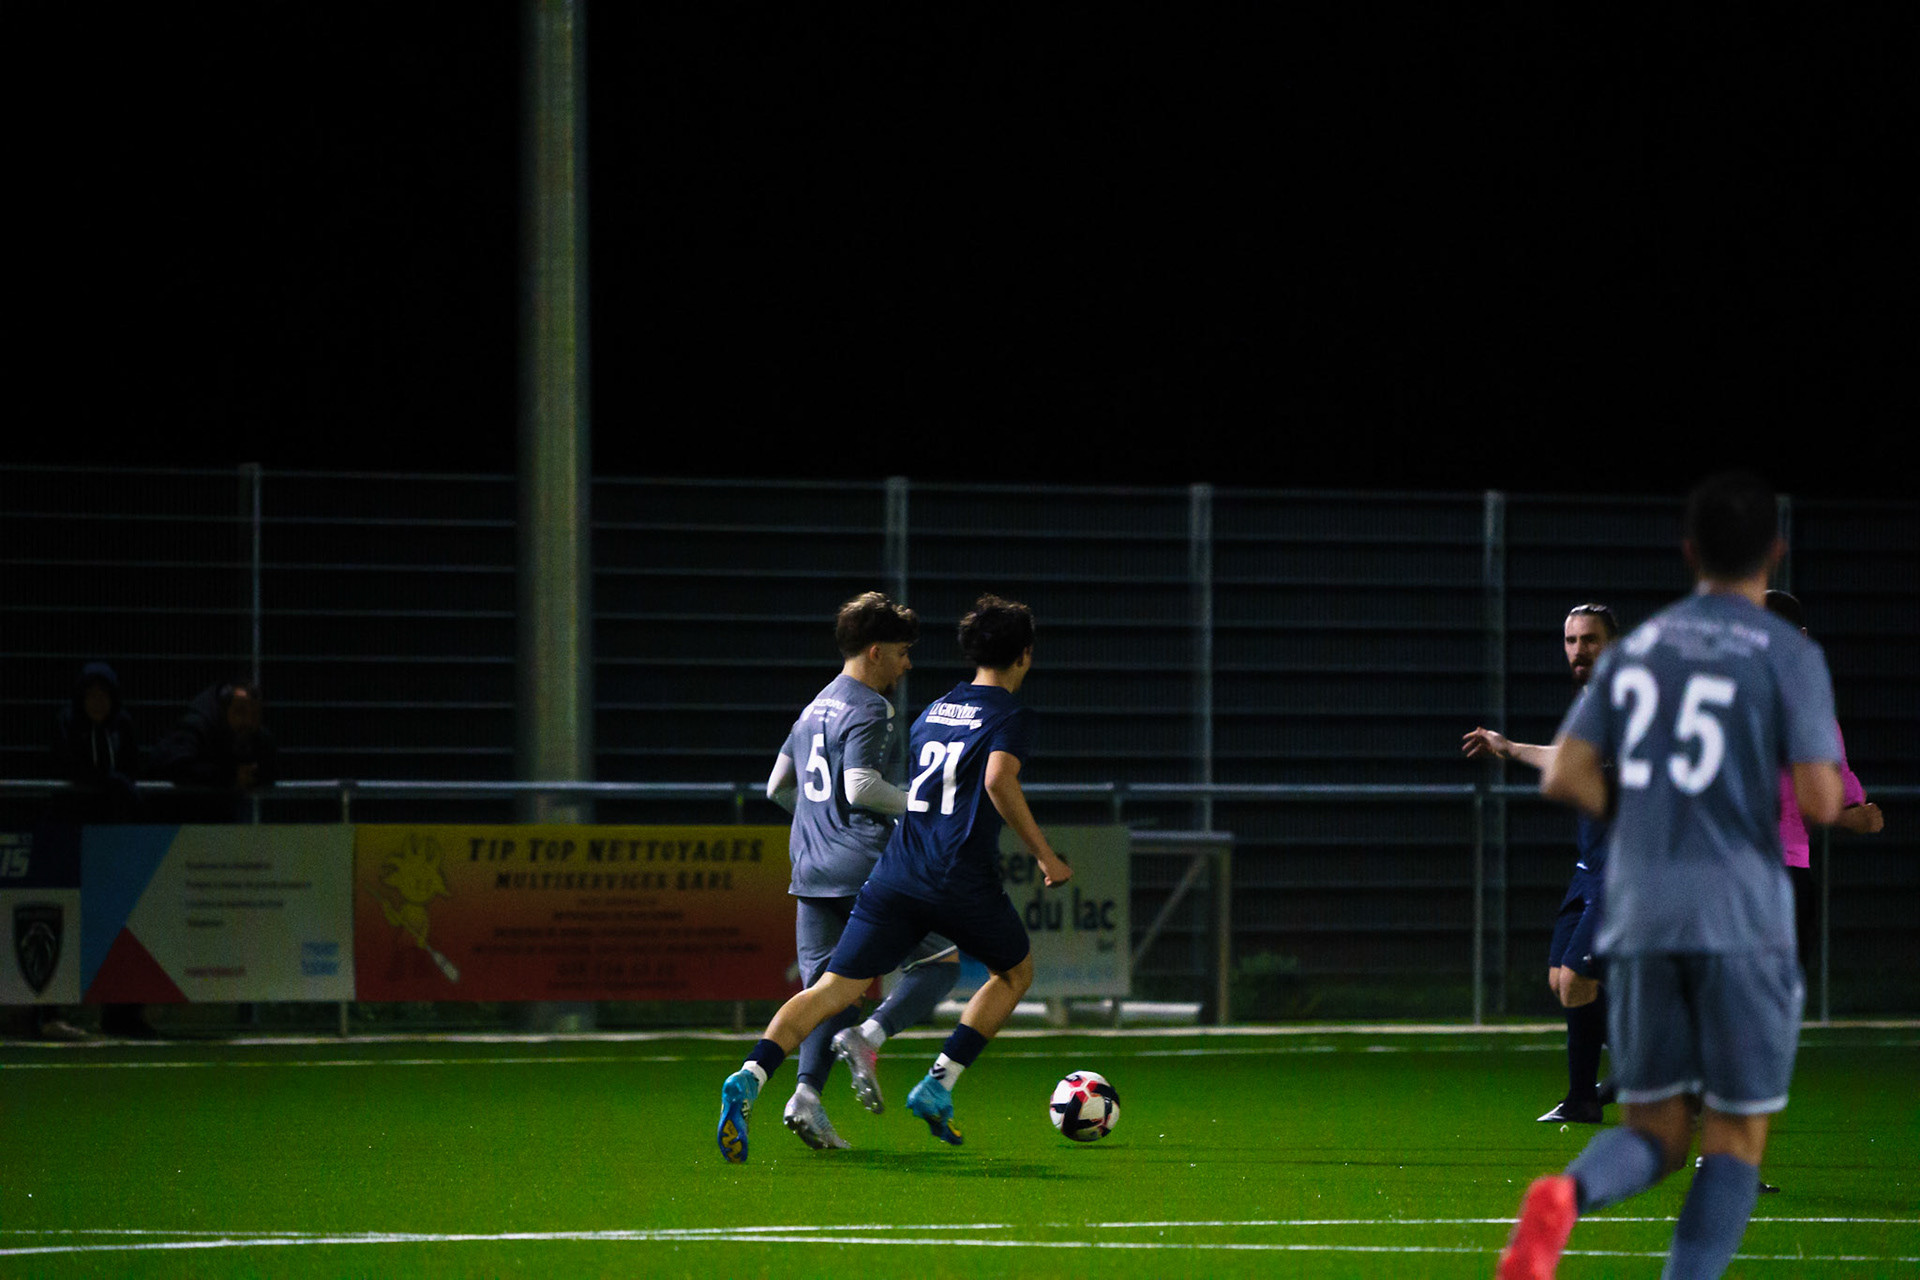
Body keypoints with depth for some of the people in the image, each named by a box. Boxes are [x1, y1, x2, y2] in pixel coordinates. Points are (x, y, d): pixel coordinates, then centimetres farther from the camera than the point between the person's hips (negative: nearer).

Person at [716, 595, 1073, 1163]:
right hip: (964, 878, -5)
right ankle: (939, 1084, 9)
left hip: (896, 876, 5)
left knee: (835, 988, -2)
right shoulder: (1009, 715, 0)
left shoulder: (932, 712, 20)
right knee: (1015, 972, 22)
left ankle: (751, 1076, -25)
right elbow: (999, 780, -18)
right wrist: (1044, 855, -12)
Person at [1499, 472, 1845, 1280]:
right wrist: (1827, 774, 11)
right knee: (1735, 1140, 4)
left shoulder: (1637, 647, 12)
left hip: (1639, 919, 4)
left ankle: (1567, 1196, -24)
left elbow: (1564, 779, 6)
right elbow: (1819, 800, -12)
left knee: (1656, 1132, 11)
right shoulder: (1789, 657, -3)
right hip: (1742, 924, -4)